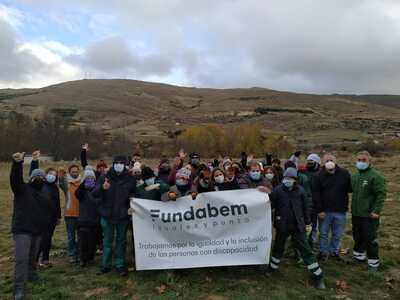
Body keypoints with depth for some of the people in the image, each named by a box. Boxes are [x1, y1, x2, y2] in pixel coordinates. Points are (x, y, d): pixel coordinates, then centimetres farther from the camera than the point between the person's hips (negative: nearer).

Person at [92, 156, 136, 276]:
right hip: (107, 215, 0)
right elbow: (94, 194, -11)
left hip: (123, 216, 1)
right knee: (107, 241, 11)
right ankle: (105, 265, 24)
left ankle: (120, 265, 23)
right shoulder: (105, 178, -4)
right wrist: (102, 188, -31)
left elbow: (134, 194, 12)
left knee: (121, 241, 12)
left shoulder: (130, 179, -1)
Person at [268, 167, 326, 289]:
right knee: (278, 247, 18)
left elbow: (306, 206, 3)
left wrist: (307, 222, 6)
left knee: (305, 249, 4)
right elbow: (271, 205, -6)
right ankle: (272, 267, 40)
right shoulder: (278, 190, -9)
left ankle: (318, 276, 17)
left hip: (298, 225, 0)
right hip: (282, 225, 0)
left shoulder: (300, 190, -6)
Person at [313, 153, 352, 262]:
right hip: (325, 211, -1)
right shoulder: (319, 176, -5)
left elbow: (351, 188, 5)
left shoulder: (344, 173, -1)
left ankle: (334, 251, 31)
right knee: (323, 233, 10)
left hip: (340, 211, 1)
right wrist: (319, 210, -10)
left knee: (337, 234, 14)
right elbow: (316, 194, -6)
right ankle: (323, 252, 26)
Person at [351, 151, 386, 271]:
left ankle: (373, 261, 19)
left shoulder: (375, 176, -14)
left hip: (369, 215, -7)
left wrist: (376, 211, -19)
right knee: (357, 237, 19)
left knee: (370, 239, 4)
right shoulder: (354, 176, 8)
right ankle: (359, 255, 37)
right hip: (356, 213, 7)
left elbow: (381, 195, -17)